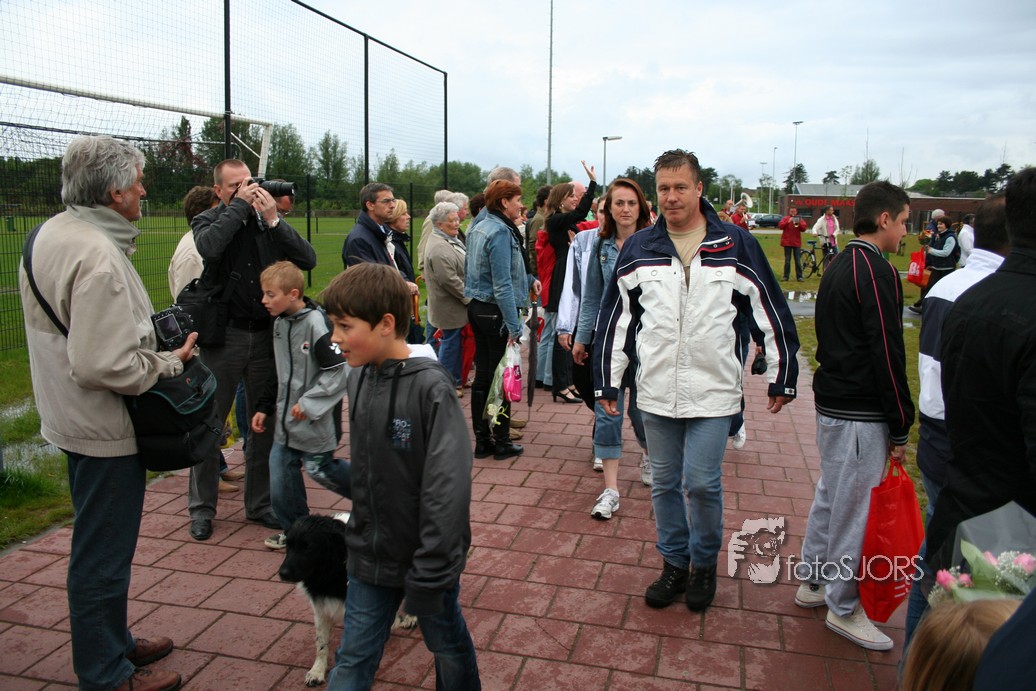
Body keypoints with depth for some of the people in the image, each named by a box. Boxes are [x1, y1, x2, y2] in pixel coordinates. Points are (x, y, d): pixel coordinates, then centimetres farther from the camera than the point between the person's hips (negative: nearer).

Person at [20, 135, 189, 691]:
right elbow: (103, 367, -31)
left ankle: (113, 642, 40)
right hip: (106, 431, -10)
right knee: (103, 555, 5)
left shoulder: (50, 234, 7)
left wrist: (150, 345, 11)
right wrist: (169, 363, -17)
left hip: (73, 419, 10)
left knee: (99, 546, 23)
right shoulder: (98, 256, -26)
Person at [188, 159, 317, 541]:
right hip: (223, 335, -2)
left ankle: (259, 503, 24)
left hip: (265, 334, 3)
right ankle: (201, 507, 20)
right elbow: (210, 246, -24)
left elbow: (308, 260, -6)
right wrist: (239, 206, -15)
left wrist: (273, 219, -15)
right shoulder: (208, 220, 1)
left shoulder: (268, 221, 6)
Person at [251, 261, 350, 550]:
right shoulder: (279, 323, 7)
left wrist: (308, 403, -18)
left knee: (320, 468, 4)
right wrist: (264, 407, 17)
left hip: (313, 422, -8)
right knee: (280, 476, 9)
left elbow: (338, 371, -21)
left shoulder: (316, 322, -19)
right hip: (284, 419, 8)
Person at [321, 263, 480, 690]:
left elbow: (447, 489, -24)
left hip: (426, 559, -5)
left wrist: (429, 574, -21)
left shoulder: (431, 388, -22)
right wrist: (359, 534, 13)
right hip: (371, 556, 5)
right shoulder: (359, 379, -2)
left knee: (448, 646, 18)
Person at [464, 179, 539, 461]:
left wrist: (528, 280, 17)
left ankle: (482, 440, 20)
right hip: (496, 312, -9)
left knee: (482, 375, 13)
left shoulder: (478, 228, 11)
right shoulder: (500, 232, -18)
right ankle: (502, 442, 13)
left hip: (476, 308, 9)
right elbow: (502, 284, -23)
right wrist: (514, 326, -23)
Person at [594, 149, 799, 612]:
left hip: (713, 392, -2)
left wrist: (782, 378, 7)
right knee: (665, 483, 12)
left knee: (702, 484, -1)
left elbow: (773, 314, 3)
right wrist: (607, 381, 9)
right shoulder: (638, 248, 2)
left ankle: (705, 564, 25)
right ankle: (674, 563, 31)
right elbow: (614, 318, 8)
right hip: (656, 392, 3)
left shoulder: (736, 245, -3)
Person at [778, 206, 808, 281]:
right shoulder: (785, 218, 6)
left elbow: (804, 228, -1)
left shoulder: (799, 219, 9)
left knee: (798, 261, 0)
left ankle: (799, 276, 2)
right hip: (787, 242, -1)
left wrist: (799, 223, -18)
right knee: (787, 260, 2)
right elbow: (780, 226, -8)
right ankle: (786, 276, 5)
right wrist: (788, 222, -20)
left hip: (797, 243, 1)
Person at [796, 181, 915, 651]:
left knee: (830, 494, 20)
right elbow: (888, 354, -18)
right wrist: (899, 428, -12)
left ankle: (812, 581, 33)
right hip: (860, 415, -10)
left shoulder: (839, 266, 12)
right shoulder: (876, 272, -17)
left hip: (830, 403, 10)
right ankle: (843, 608, 14)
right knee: (853, 507, 1)